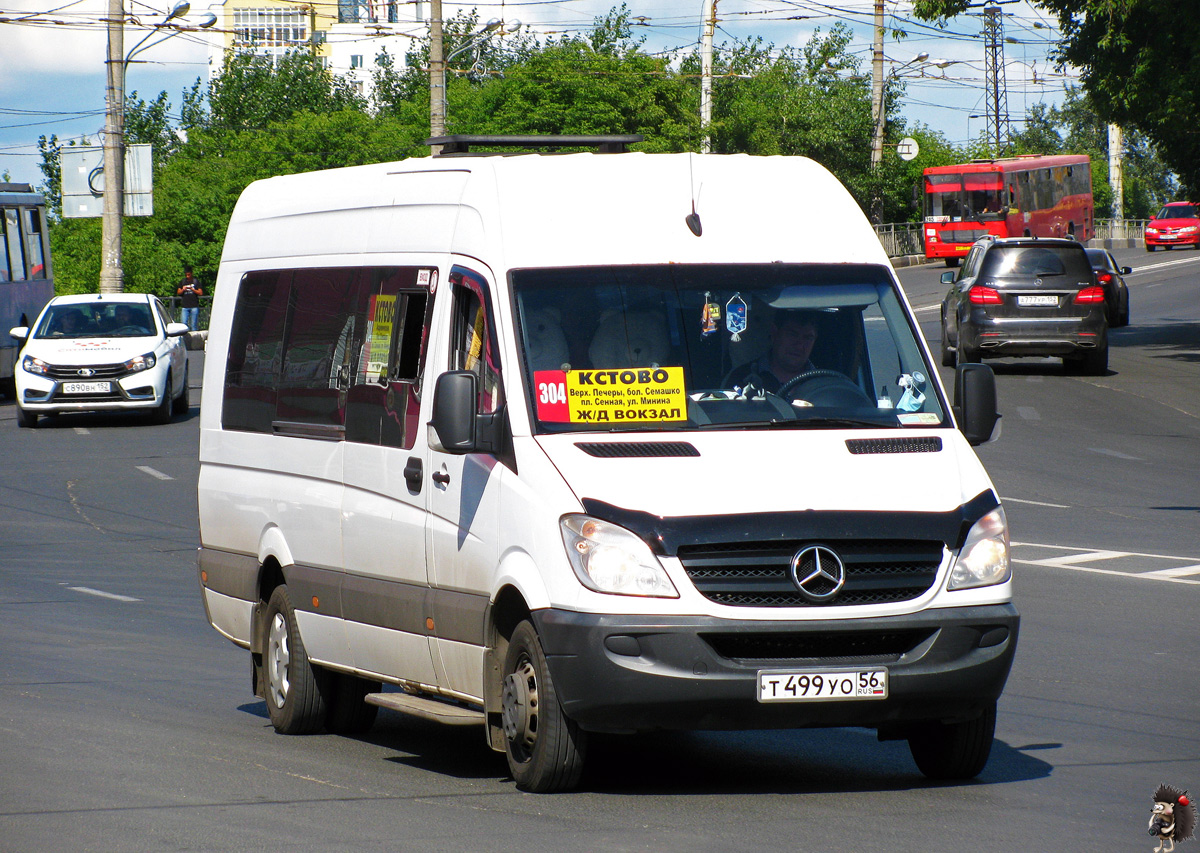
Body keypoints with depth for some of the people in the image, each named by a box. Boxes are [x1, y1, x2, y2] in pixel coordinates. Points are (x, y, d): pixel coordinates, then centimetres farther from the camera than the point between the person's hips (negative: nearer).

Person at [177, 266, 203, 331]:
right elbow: (178, 293, 11)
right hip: (185, 306, 2)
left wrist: (192, 289, -14)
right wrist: (183, 290, -9)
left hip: (194, 306, -2)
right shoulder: (182, 282, 13)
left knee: (193, 324, -2)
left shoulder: (196, 282, 5)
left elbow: (200, 293, -1)